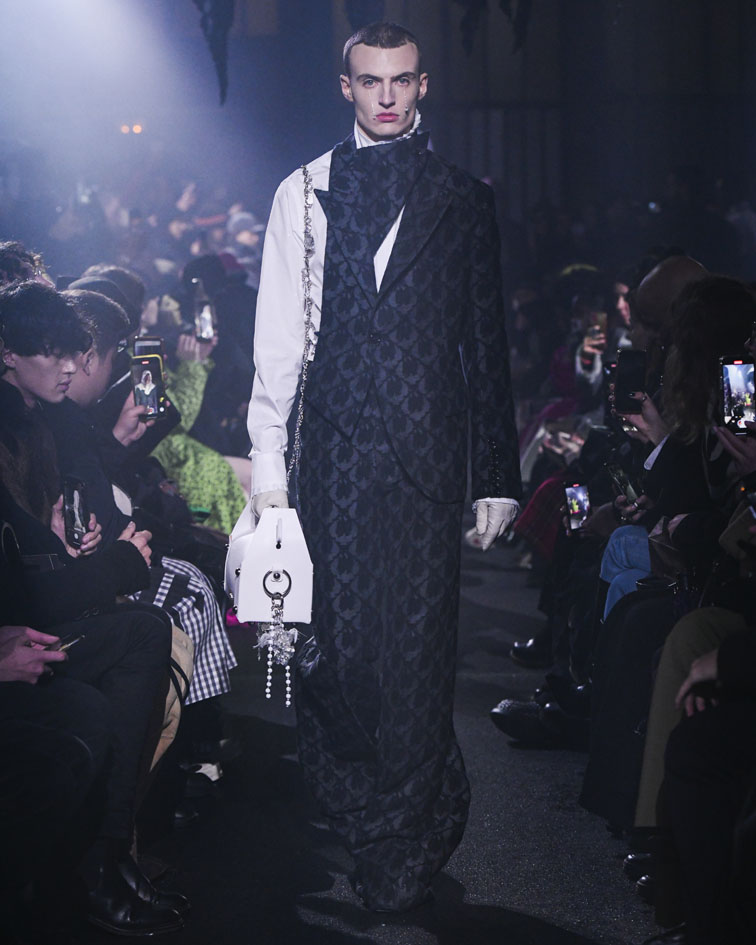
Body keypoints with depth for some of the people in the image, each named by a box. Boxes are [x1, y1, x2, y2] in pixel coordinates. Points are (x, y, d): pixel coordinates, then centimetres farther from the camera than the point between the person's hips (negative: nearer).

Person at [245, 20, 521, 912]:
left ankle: (398, 839, 10)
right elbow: (278, 333, 7)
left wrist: (500, 471, 7)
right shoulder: (305, 193, 9)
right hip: (336, 447, 0)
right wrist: (267, 460, 1)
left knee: (418, 640, -2)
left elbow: (488, 340, 10)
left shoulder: (463, 200, 10)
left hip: (430, 451, 0)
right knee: (338, 632, -1)